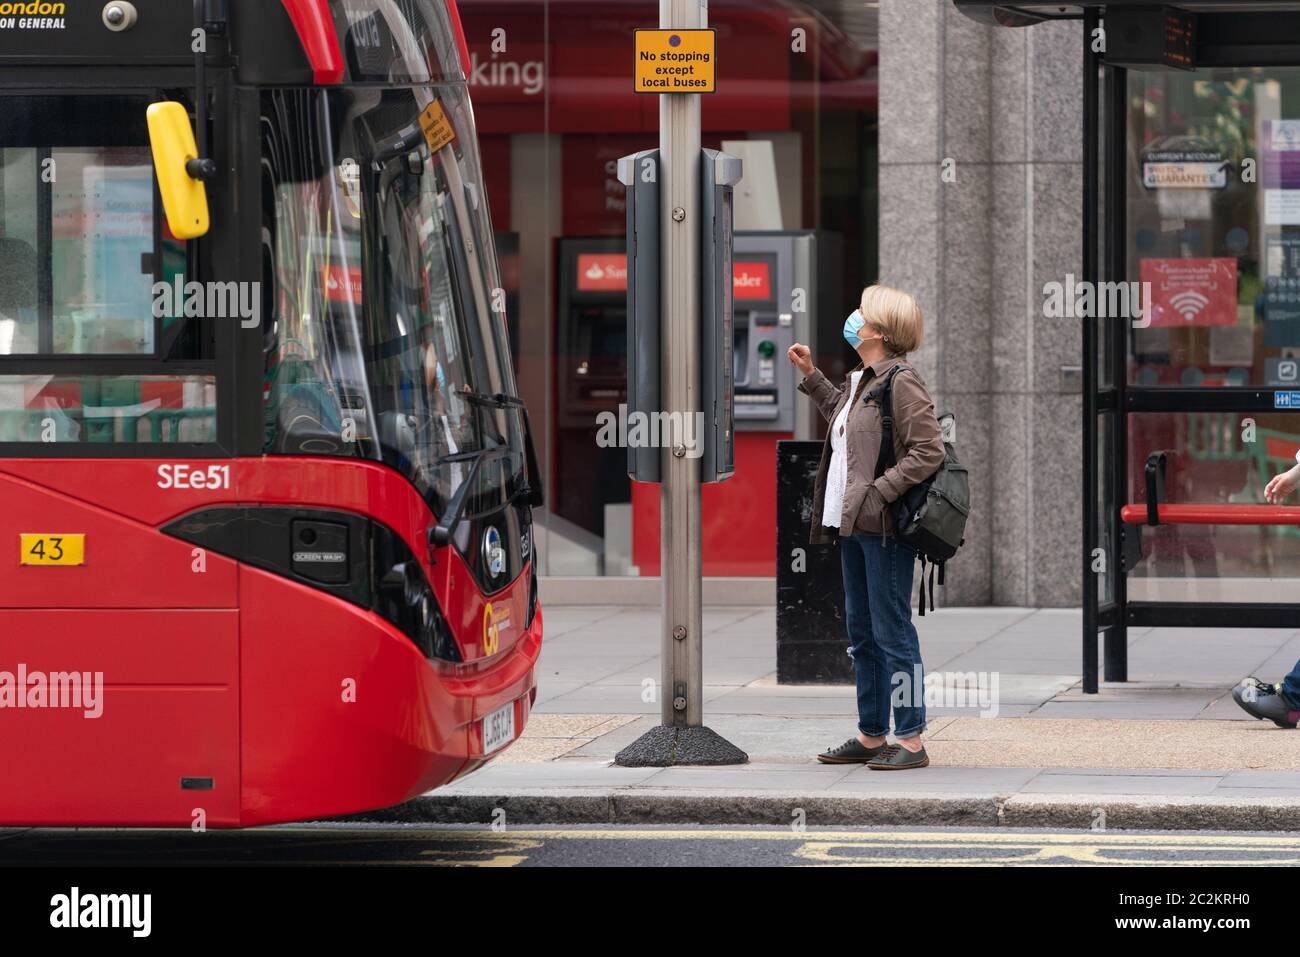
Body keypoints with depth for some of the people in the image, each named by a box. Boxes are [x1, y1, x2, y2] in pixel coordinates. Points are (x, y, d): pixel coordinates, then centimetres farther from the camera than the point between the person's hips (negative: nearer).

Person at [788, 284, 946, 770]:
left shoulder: (901, 383, -14)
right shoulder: (861, 381, 15)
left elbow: (929, 451, -19)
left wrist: (879, 491, -21)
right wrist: (811, 376, 33)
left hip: (885, 528, -10)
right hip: (853, 526, 10)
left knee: (892, 633, -6)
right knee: (862, 634, 14)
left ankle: (910, 740, -2)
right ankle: (870, 735, 22)